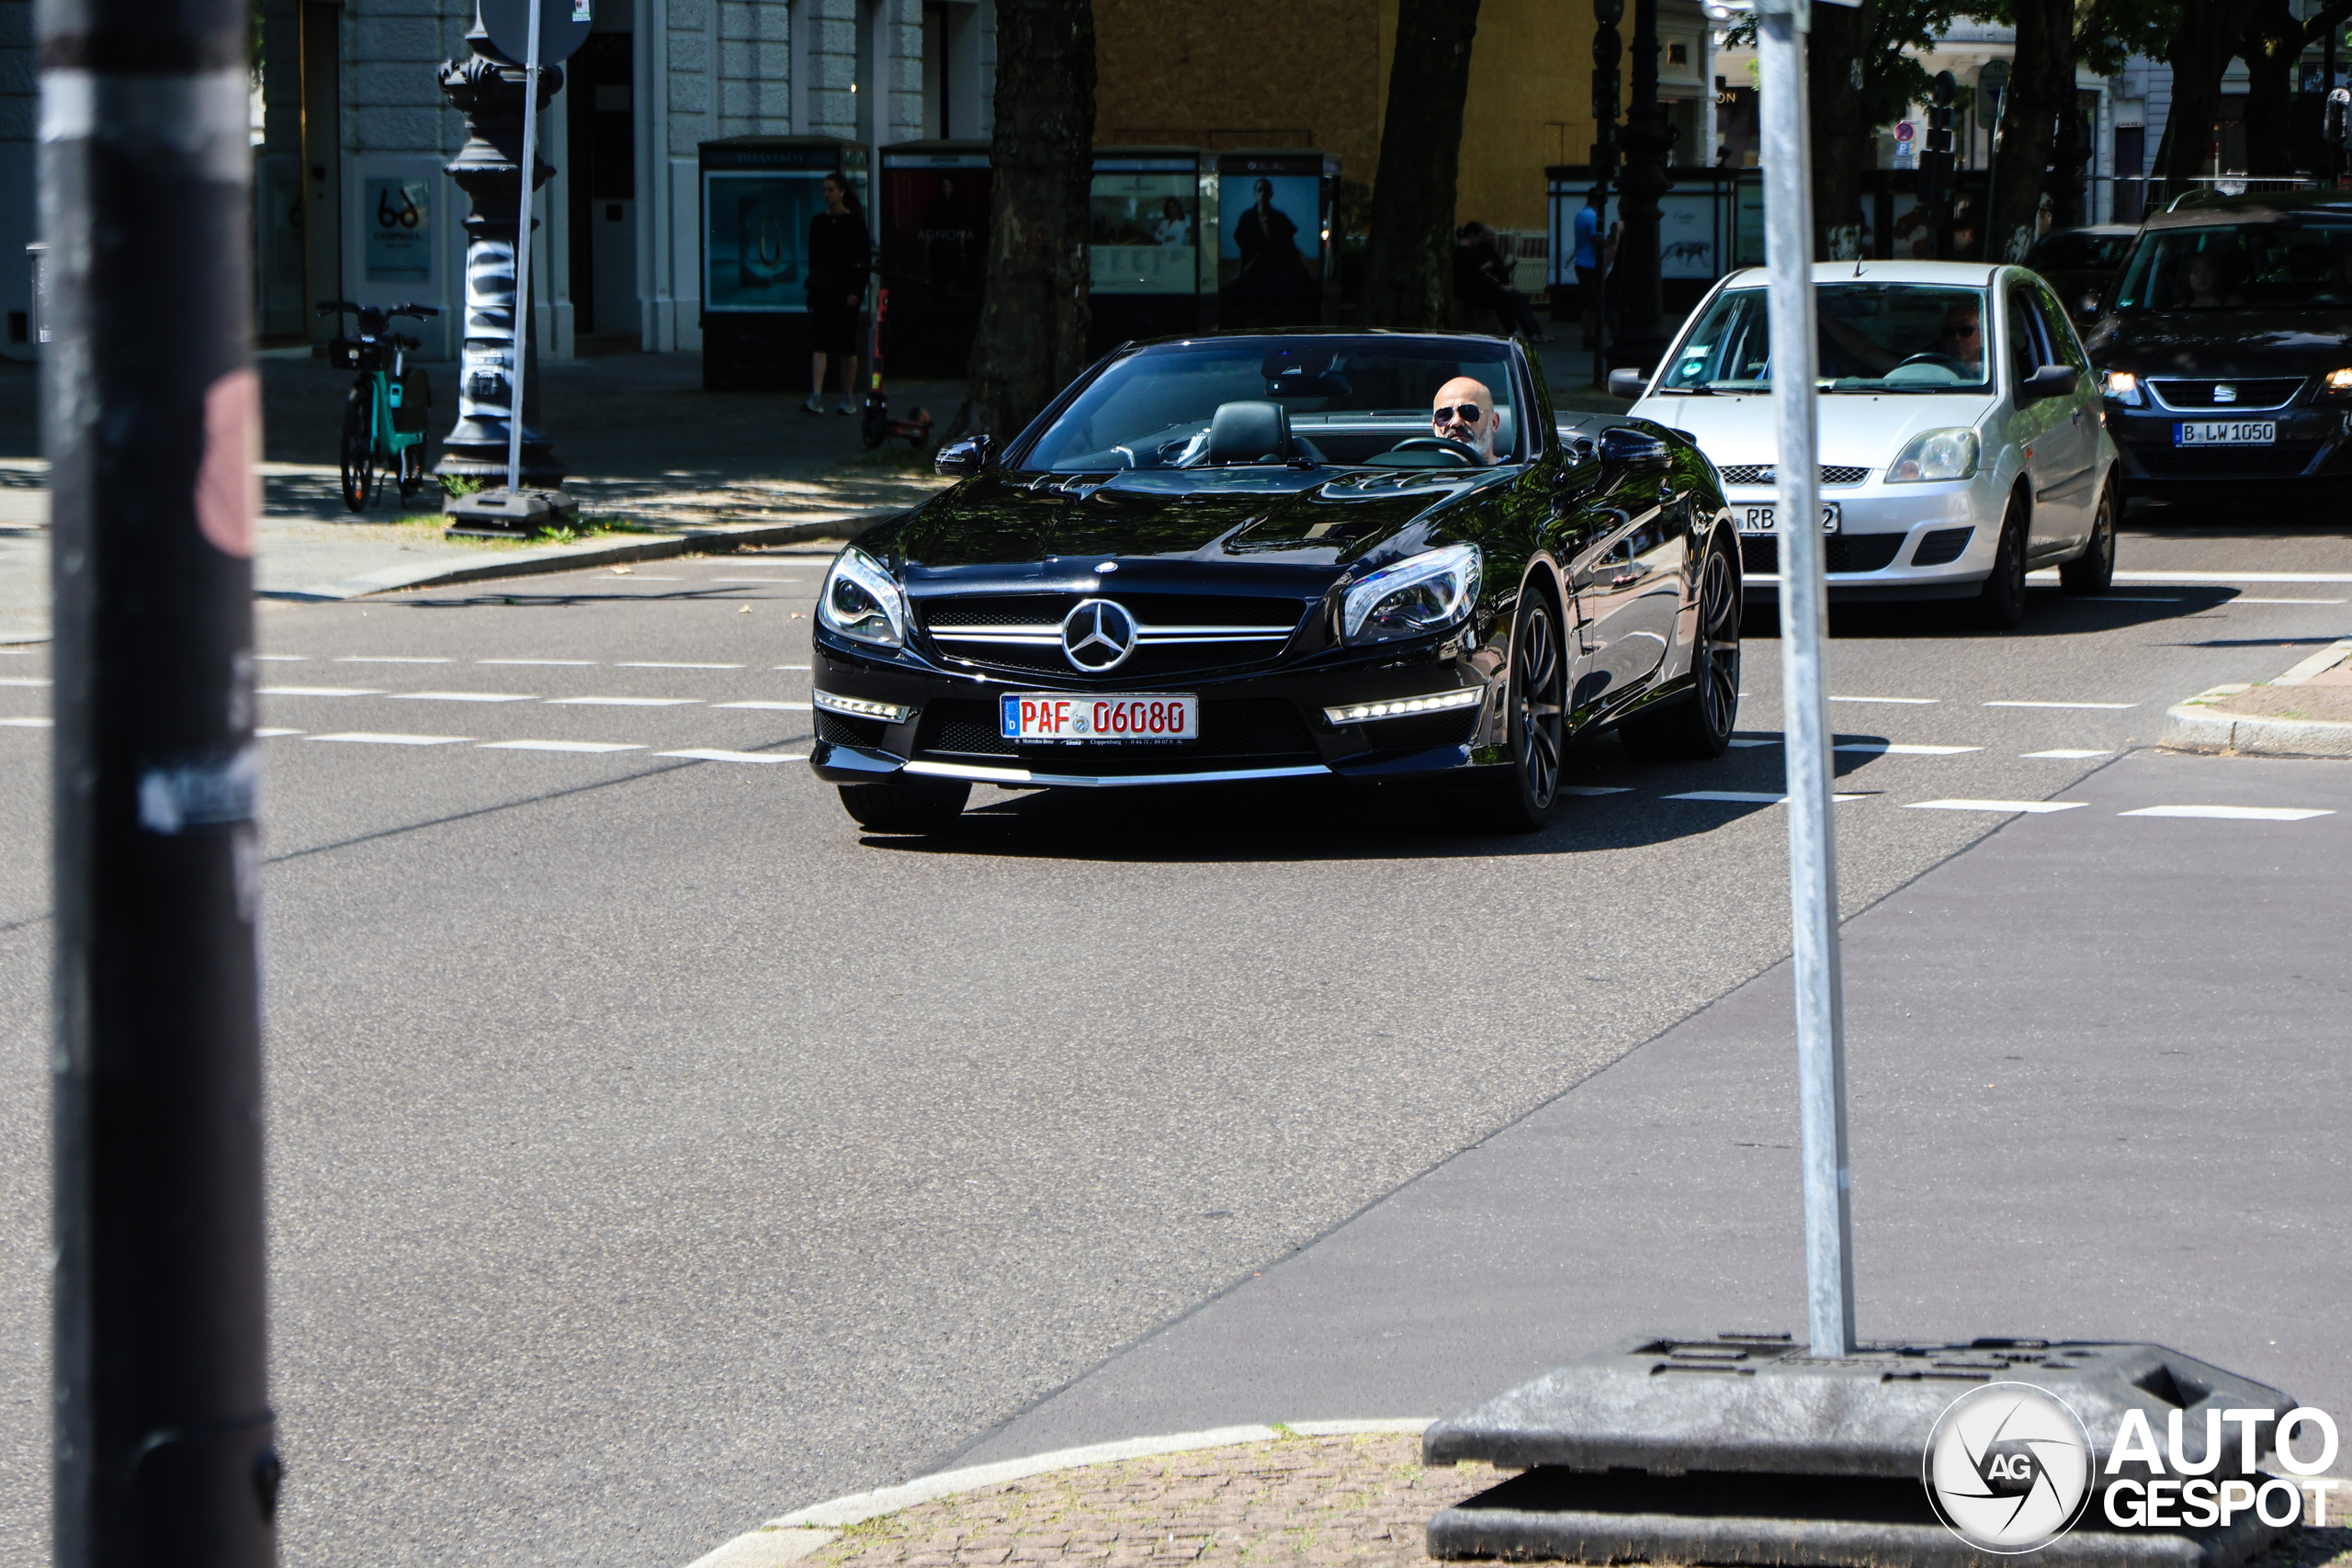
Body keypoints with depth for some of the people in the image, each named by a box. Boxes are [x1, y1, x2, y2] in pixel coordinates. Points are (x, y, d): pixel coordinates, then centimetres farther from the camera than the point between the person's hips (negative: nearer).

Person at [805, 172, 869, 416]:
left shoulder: (854, 221, -3)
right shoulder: (818, 222, 9)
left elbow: (864, 259, -5)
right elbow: (813, 257, 13)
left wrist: (856, 291, -13)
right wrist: (811, 291, 10)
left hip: (845, 291, -3)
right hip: (822, 290, 3)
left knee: (847, 345, 4)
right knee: (819, 342, -8)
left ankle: (847, 397, 14)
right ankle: (816, 397, -17)